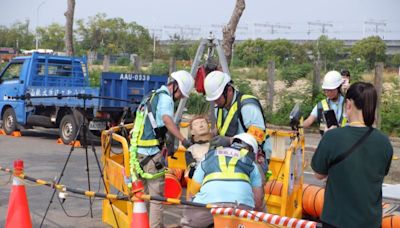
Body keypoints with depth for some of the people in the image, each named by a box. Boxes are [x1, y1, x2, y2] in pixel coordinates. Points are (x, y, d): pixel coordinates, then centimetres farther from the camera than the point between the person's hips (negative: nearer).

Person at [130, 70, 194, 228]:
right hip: (151, 153, -9)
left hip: (138, 150, 9)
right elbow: (167, 119, -26)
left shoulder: (152, 96, 22)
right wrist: (183, 140, -33)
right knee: (157, 195, -5)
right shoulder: (165, 98, -7)